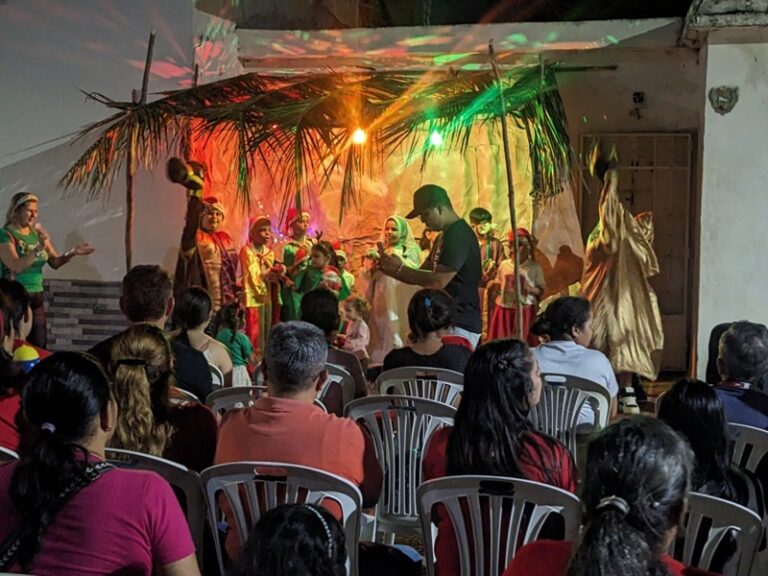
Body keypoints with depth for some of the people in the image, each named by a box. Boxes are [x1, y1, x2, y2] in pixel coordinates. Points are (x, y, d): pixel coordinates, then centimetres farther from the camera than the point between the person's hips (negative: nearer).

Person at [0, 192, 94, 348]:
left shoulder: (37, 233, 10)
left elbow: (55, 262, 9)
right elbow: (16, 266, -21)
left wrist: (73, 252, -7)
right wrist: (38, 249, -30)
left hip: (36, 297, 6)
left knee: (40, 347, 7)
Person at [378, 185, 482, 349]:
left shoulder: (458, 235, -16)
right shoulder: (445, 237, 16)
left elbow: (438, 282, -22)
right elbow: (424, 273, 18)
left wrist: (400, 269, -12)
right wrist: (393, 270, 1)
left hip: (459, 325, -10)